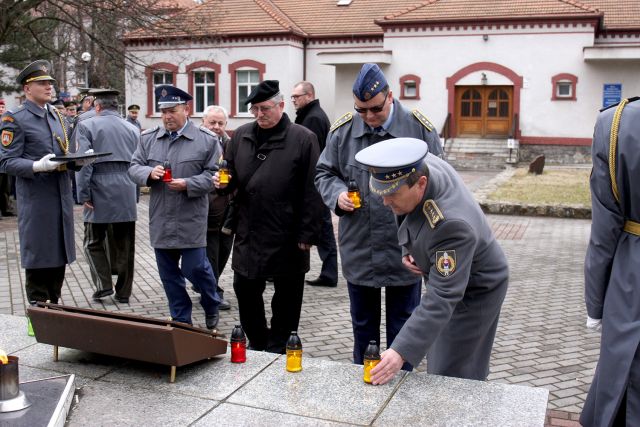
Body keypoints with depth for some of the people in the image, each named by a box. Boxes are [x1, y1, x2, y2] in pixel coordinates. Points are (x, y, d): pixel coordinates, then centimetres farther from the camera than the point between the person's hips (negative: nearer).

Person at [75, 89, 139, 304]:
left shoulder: (87, 126, -1)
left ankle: (103, 285, 2)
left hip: (100, 191, -3)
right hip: (127, 194, 3)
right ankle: (123, 292, 14)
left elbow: (84, 163, -8)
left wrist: (84, 195, -6)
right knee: (124, 245, 9)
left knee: (94, 242, 12)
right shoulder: (133, 129, 11)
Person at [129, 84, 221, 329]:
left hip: (191, 220, -4)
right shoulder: (148, 138, 7)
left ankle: (211, 307, 26)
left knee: (195, 268, -3)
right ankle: (181, 320, 26)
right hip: (161, 220, 4)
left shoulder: (206, 140, -4)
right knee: (169, 273, 11)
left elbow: (213, 175, -5)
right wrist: (149, 173, -14)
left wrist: (188, 184, -19)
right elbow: (134, 168, 8)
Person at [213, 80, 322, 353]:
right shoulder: (241, 136, 8)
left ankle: (277, 350, 26)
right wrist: (223, 181, -6)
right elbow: (232, 175, 19)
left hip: (286, 237, -5)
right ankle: (257, 345, 33)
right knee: (245, 290, 13)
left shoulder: (303, 139, -8)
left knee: (286, 297, 9)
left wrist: (306, 235, -12)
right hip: (248, 232, 5)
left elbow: (311, 191, -10)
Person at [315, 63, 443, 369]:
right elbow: (324, 173, 12)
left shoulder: (419, 128, -6)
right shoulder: (342, 131, -1)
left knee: (402, 331, 12)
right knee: (363, 328, 19)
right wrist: (337, 194, -11)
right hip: (358, 251, 2)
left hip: (404, 252, -2)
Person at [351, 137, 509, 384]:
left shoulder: (451, 225, -42)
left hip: (473, 292, -9)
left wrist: (401, 352, -45)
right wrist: (409, 247, -7)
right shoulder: (425, 164, -19)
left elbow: (441, 299, -41)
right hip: (447, 271, 9)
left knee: (450, 376, -4)